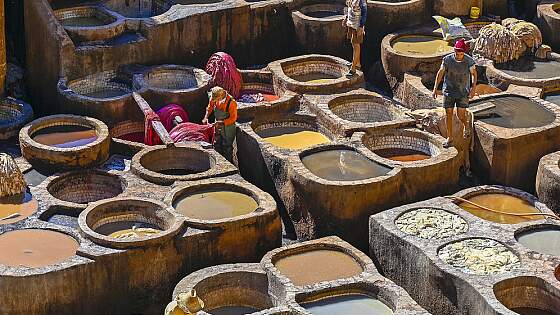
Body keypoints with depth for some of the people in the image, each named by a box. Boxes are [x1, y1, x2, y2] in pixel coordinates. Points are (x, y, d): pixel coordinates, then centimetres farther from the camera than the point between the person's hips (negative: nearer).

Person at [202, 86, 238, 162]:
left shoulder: (231, 102, -33)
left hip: (228, 127, -6)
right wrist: (206, 117, -5)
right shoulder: (214, 98, -14)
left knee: (227, 147, 6)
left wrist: (222, 122, -30)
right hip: (218, 125, 6)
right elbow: (210, 107, 8)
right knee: (218, 145, 20)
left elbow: (233, 118, -24)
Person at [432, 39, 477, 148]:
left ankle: (466, 126, 31)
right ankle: (450, 137, 16)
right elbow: (440, 73, -1)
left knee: (461, 115, -4)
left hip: (463, 92, -1)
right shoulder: (447, 59, -12)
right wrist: (435, 88, -3)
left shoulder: (469, 61, -13)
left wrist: (473, 89, -6)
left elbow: (474, 74, 2)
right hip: (449, 90, 1)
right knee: (448, 114, 2)